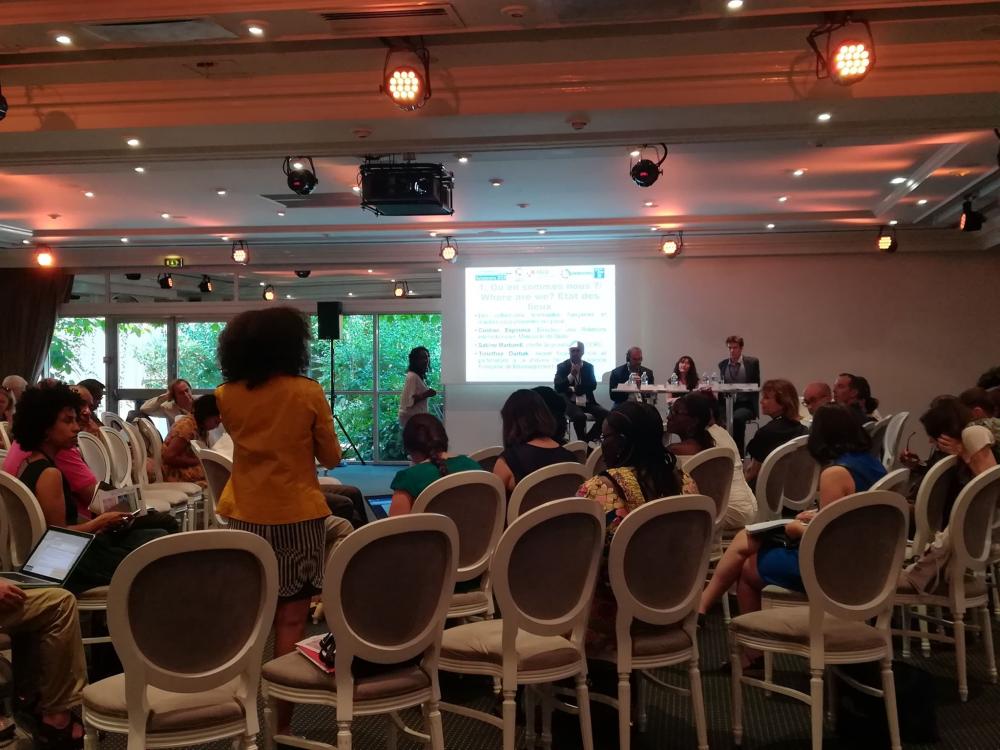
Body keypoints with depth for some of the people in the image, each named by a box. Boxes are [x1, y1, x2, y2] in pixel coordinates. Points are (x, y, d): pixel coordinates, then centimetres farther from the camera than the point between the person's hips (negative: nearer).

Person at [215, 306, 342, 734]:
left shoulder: (227, 396, 0)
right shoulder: (308, 393, -9)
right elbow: (331, 458, 0)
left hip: (246, 516, 4)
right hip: (297, 515, -3)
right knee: (290, 619, 3)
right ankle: (281, 719, 8)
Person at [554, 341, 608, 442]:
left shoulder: (589, 367, 11)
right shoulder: (562, 366, 3)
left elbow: (593, 386, -1)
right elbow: (558, 388, -8)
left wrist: (574, 389, -12)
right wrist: (571, 375, -19)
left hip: (586, 401, 4)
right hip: (569, 401, -4)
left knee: (606, 414, -20)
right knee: (580, 416, -35)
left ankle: (587, 440, -6)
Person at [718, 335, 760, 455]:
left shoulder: (752, 362, 3)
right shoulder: (723, 364, 13)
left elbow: (756, 384, 3)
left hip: (745, 404, -3)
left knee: (737, 418, -36)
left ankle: (738, 453, -24)